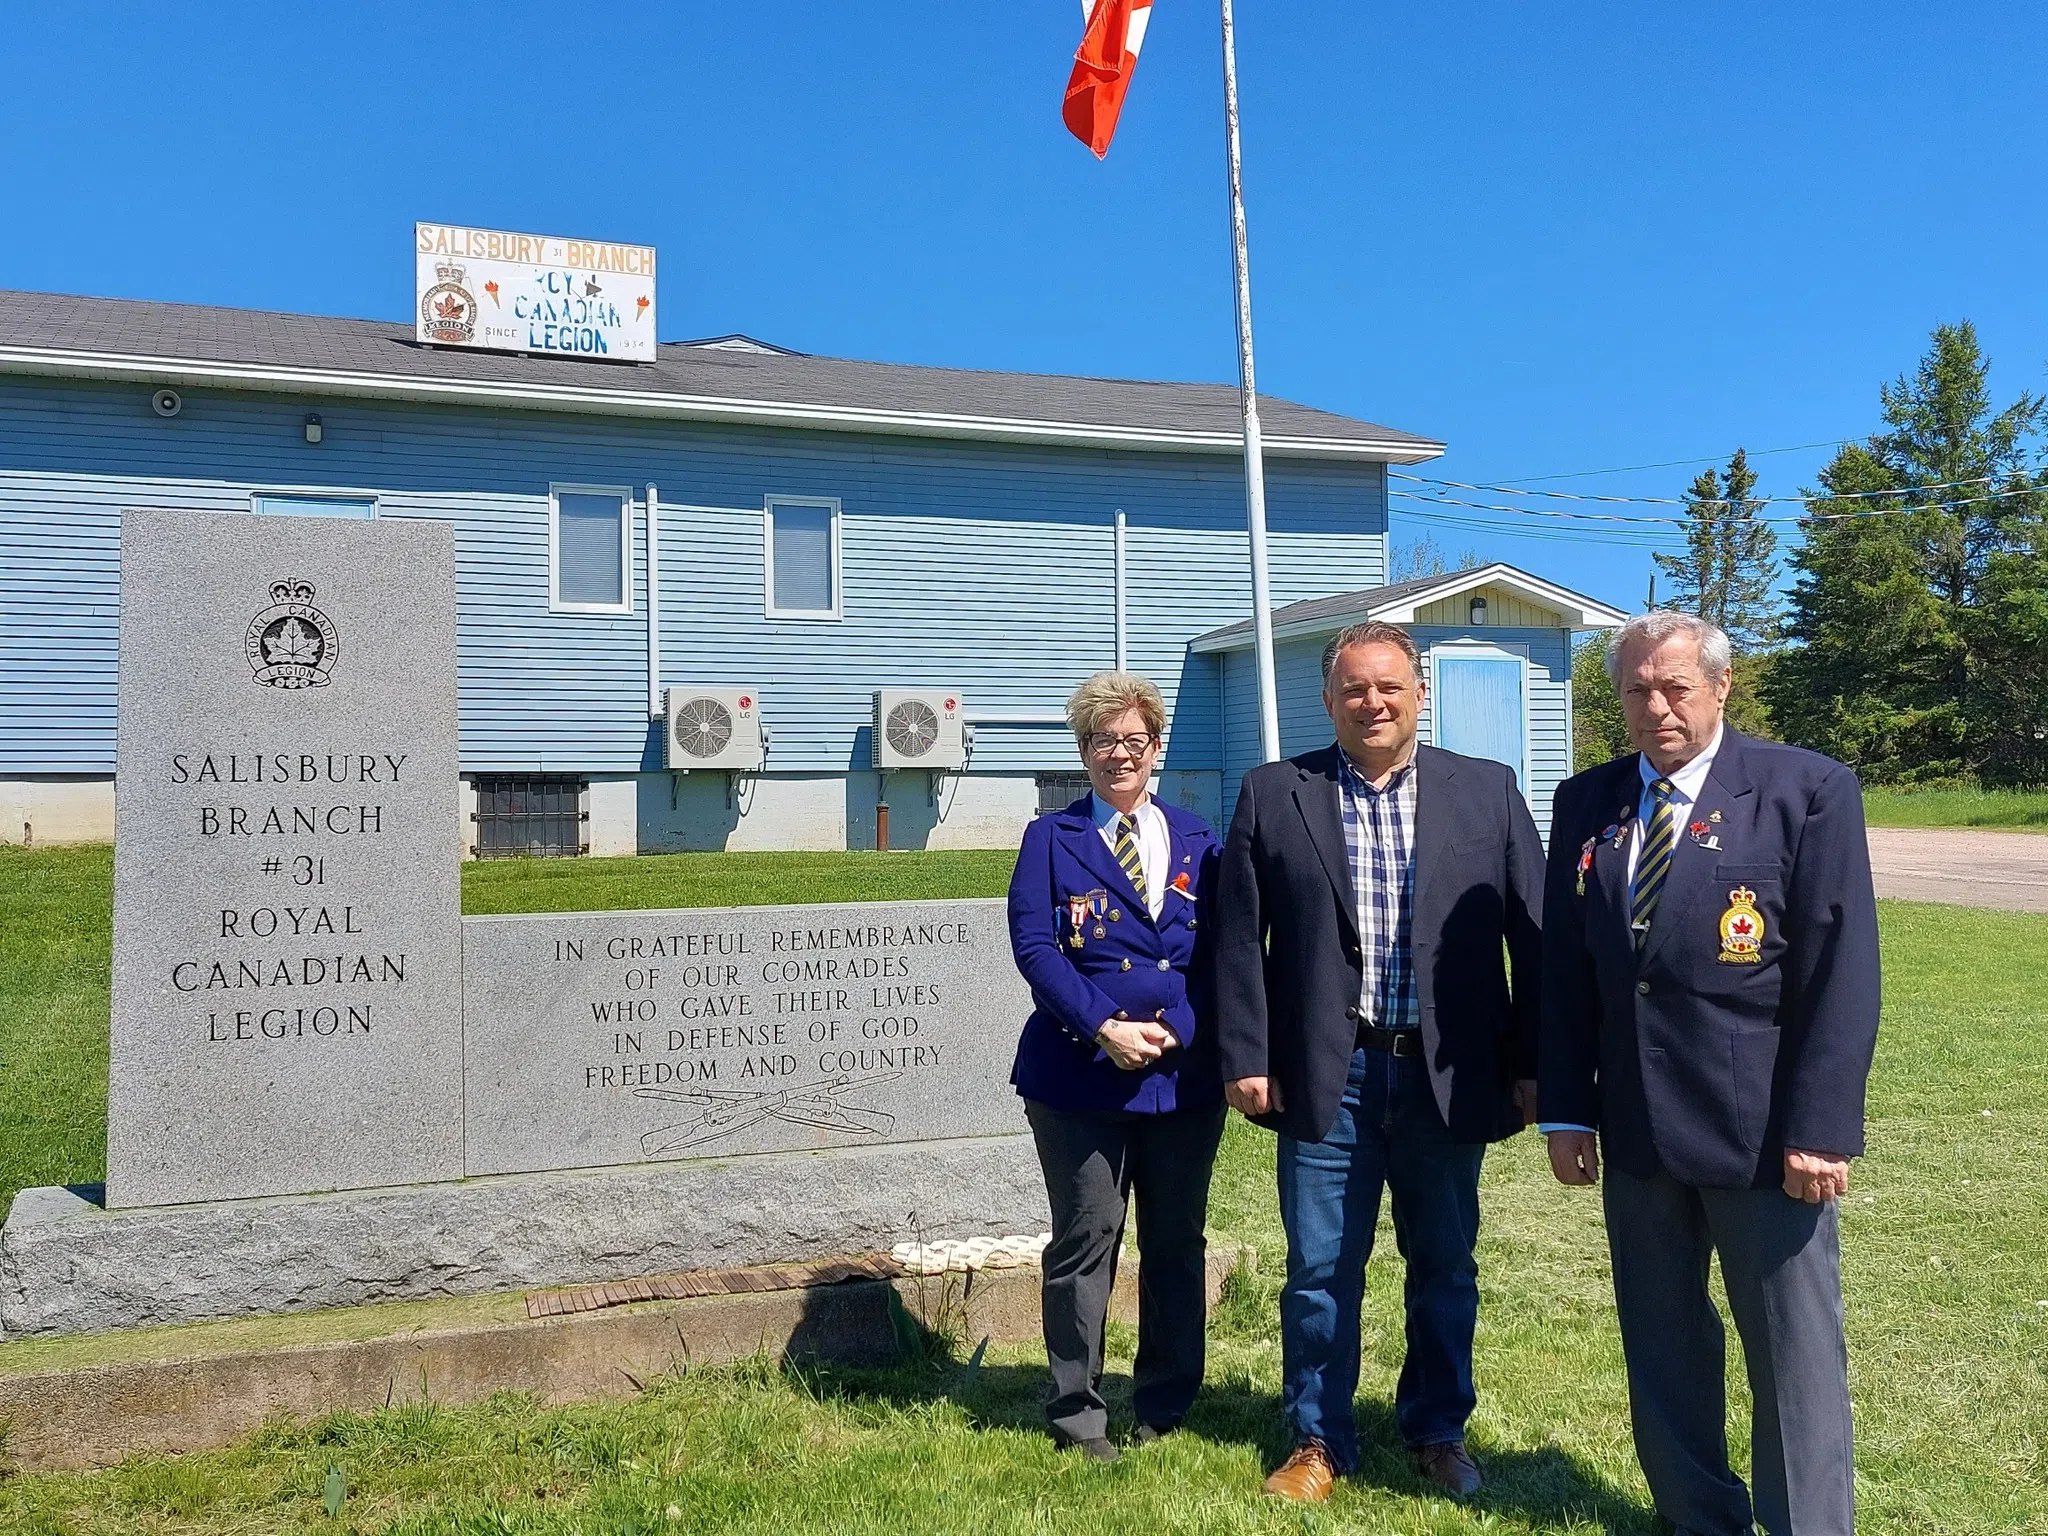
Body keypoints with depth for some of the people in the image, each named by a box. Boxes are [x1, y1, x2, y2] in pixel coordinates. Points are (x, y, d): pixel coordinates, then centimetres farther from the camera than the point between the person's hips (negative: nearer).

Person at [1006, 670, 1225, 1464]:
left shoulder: (1195, 839, 10)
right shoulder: (1051, 838, 3)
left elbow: (1220, 948, 6)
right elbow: (1034, 946, -6)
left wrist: (1176, 1029, -10)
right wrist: (1105, 1027, -16)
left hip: (1184, 1074, 3)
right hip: (1080, 1073, -3)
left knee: (1177, 1242, 11)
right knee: (1084, 1242, 3)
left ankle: (1165, 1406, 26)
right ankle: (1077, 1414, 17)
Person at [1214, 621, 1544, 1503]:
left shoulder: (1488, 792, 2)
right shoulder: (1273, 796, 1)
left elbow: (1533, 933, 1)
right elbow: (1239, 937, 1)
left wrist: (1531, 1065, -2)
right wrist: (1244, 1058, -4)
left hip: (1447, 1075, 1)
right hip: (1325, 1075, -1)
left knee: (1445, 1267, 14)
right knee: (1320, 1269, 9)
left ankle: (1438, 1432, 33)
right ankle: (1318, 1440, 26)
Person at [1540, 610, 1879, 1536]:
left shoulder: (1809, 791, -6)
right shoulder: (1586, 802, 6)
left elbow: (1841, 973, -10)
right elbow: (1565, 966, 8)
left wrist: (1820, 1129, -14)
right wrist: (1566, 1110, 4)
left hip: (1763, 1131, -4)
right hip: (1637, 1129, 4)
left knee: (1794, 1356, 7)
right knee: (1661, 1352, 15)